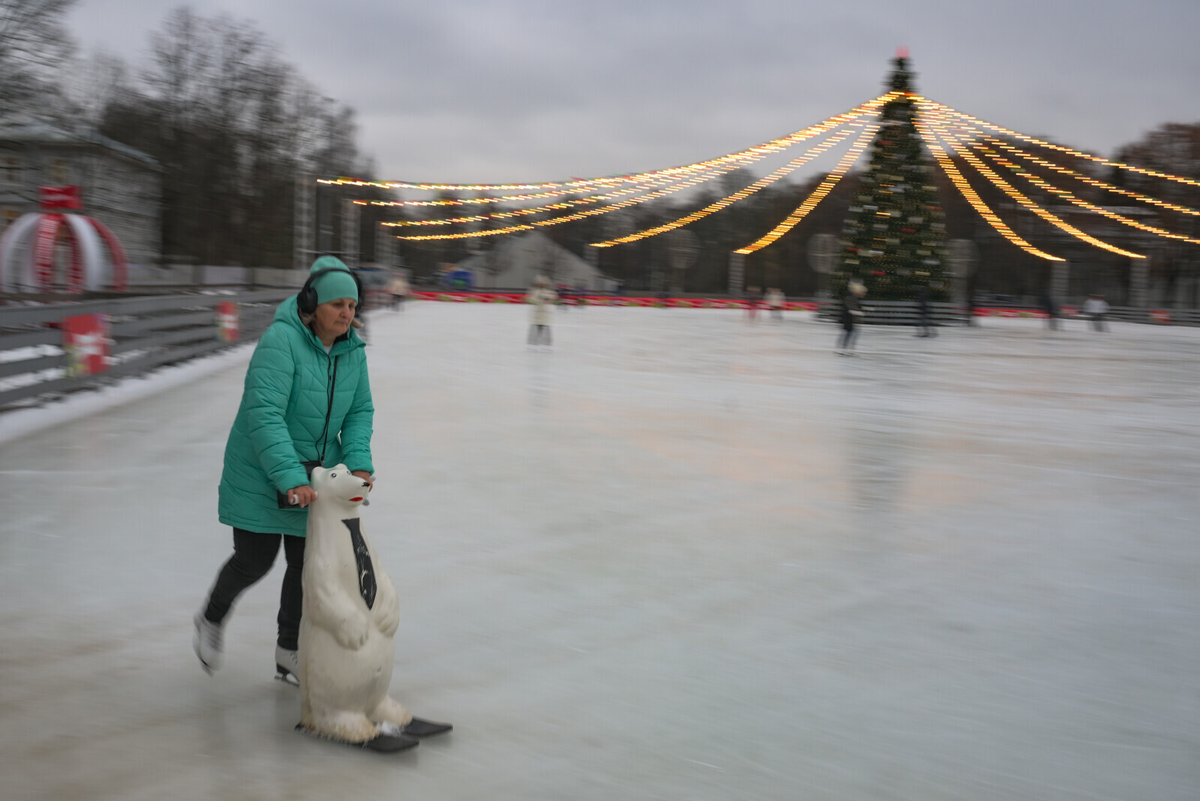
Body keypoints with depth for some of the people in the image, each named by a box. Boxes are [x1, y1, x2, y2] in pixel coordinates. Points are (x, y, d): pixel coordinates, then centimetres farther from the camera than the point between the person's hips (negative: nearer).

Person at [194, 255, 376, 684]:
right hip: (261, 475, -6)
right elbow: (265, 413, -31)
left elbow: (360, 411, 4)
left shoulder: (352, 349, -3)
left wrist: (358, 462, -14)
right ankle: (212, 617, 37)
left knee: (306, 563, 9)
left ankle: (289, 652, 28)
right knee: (254, 561, 3)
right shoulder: (281, 339, -24)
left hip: (317, 475, 6)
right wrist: (290, 478, -37)